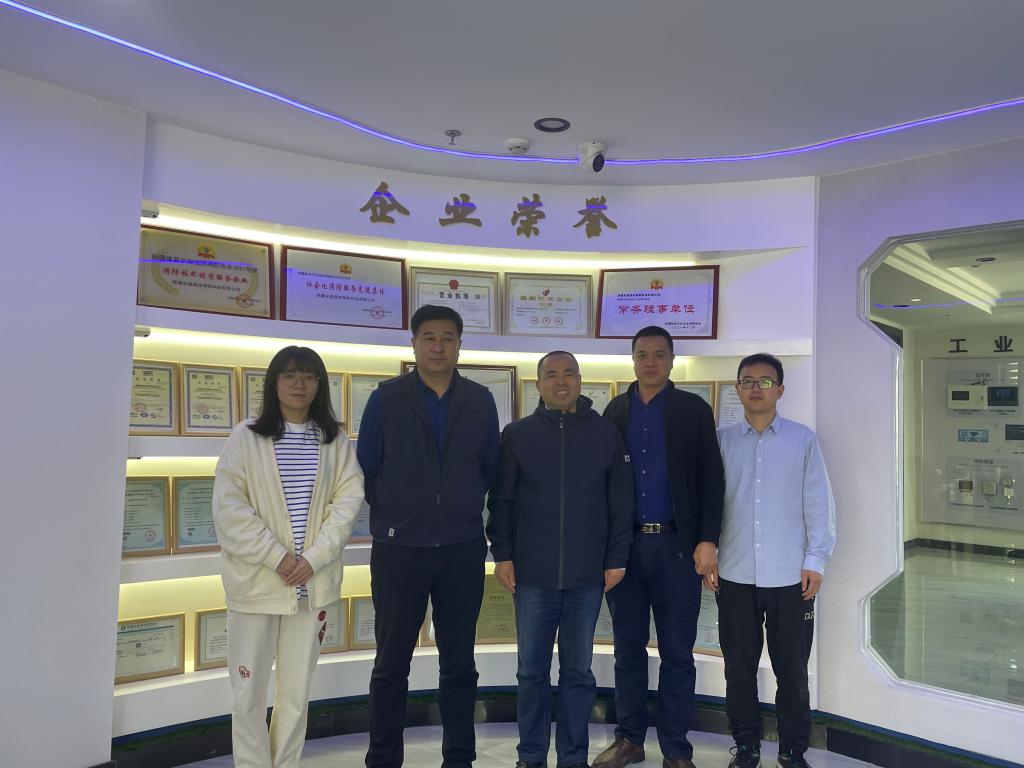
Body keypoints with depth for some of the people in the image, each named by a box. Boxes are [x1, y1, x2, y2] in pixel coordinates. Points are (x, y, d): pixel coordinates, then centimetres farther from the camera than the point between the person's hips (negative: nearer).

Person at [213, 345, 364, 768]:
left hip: (312, 583, 2)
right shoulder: (246, 436, -2)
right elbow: (228, 508, -8)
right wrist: (277, 556, -13)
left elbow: (348, 500, -1)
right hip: (256, 581, -2)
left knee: (296, 694, 12)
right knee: (249, 695, 6)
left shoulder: (335, 439, 5)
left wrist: (313, 558, -12)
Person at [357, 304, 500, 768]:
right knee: (391, 663, 8)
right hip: (399, 549, -1)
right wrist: (392, 514, 6)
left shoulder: (480, 401, 3)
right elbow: (366, 468, 2)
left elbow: (491, 467, 10)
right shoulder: (387, 398, -3)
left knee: (459, 662, 11)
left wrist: (463, 507, 7)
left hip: (463, 550, 2)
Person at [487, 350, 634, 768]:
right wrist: (502, 554, -1)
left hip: (587, 577, 0)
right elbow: (501, 500, 4)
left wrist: (616, 559, 2)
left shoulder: (605, 433, 3)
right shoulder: (517, 434, 3)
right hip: (532, 575, 0)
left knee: (578, 671, 10)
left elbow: (621, 504, 5)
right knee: (531, 670, 9)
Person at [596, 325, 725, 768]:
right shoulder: (616, 411, 10)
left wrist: (708, 540, -9)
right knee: (628, 648, 11)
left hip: (676, 544, -2)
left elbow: (711, 480, -2)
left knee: (677, 652, 6)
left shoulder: (694, 410, 2)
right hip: (624, 544, 3)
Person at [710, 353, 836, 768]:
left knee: (792, 669, 10)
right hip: (734, 575, 1)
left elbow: (818, 503, 1)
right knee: (739, 668, 11)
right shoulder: (721, 440, 4)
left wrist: (815, 561, -3)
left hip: (790, 576, -1)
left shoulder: (803, 439, 1)